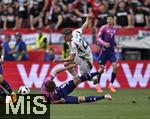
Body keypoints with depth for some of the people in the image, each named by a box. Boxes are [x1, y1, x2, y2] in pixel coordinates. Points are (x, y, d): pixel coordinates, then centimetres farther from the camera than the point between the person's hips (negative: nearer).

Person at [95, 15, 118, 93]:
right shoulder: (104, 28, -7)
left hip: (111, 50, 4)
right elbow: (98, 37, -10)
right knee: (101, 68, 0)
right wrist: (104, 43, -24)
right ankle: (97, 85, 17)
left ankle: (111, 84, 3)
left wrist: (115, 45, 12)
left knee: (115, 66, -10)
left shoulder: (114, 29, 10)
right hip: (104, 50, -4)